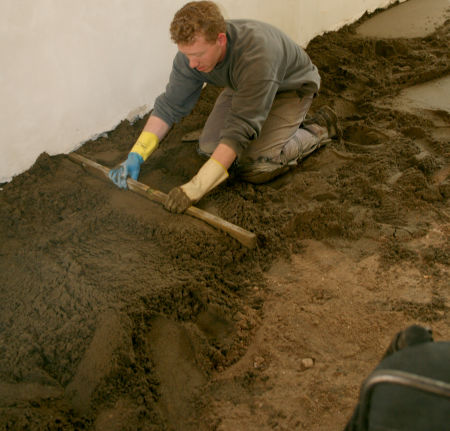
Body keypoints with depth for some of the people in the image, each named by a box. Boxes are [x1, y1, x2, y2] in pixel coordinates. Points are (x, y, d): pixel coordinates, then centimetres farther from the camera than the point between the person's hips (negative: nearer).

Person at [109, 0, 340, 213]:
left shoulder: (255, 54, -43)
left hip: (290, 87, -6)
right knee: (208, 148, -7)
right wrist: (136, 156, -25)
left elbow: (241, 128, -43)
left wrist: (195, 188, -47)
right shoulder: (193, 49, -23)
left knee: (254, 169, -19)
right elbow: (169, 105, -15)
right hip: (242, 87, 6)